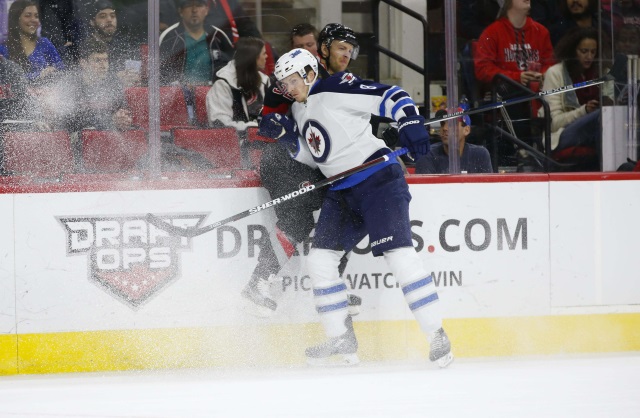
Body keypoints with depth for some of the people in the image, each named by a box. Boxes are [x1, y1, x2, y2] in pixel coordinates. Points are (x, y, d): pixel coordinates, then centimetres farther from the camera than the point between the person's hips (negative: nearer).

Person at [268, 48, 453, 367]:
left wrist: (410, 123, -30)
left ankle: (437, 337, -16)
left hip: (379, 180, -9)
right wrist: (288, 137, 5)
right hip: (341, 191, 9)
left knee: (399, 254, -18)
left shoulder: (335, 89, -9)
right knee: (320, 259, 2)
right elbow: (312, 157, 20)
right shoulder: (299, 110, 16)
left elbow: (390, 96, -15)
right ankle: (342, 342, 11)